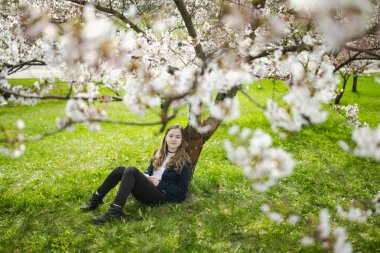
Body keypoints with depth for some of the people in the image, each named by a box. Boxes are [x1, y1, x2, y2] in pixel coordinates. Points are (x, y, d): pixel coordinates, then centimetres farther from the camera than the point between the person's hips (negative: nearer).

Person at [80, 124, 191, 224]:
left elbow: (182, 191, -7)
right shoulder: (159, 152, 12)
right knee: (120, 170, -15)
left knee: (131, 171, -28)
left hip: (161, 196, -7)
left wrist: (160, 183, -13)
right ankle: (95, 200, -7)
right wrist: (145, 176, 1)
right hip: (148, 189, 7)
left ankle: (115, 212, -35)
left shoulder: (183, 162, -7)